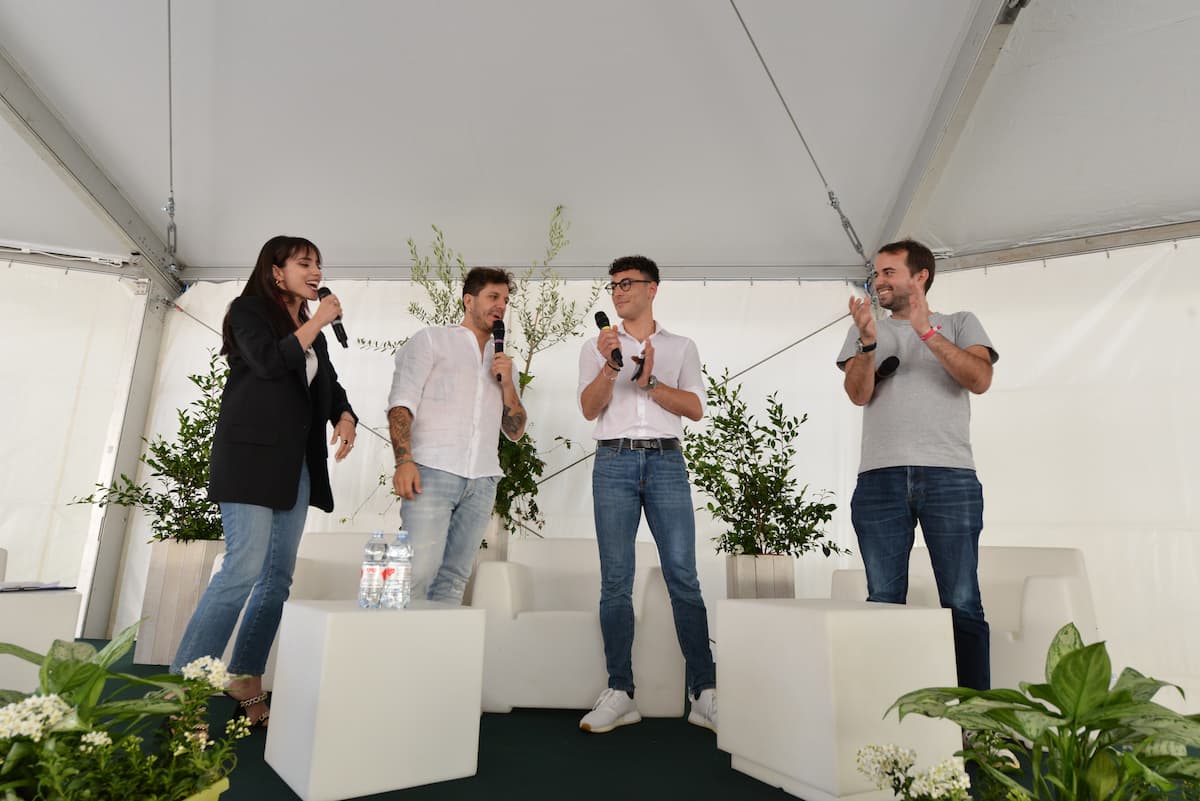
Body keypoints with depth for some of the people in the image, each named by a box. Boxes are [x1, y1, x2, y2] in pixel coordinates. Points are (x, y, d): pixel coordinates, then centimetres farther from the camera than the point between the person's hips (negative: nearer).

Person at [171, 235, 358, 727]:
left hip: (297, 465, 7)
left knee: (278, 576, 5)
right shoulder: (249, 310, 2)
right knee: (245, 567, -15)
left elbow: (330, 385, 19)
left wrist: (345, 417, -2)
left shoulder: (312, 332, 21)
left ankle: (245, 687, 13)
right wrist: (318, 321, -8)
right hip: (251, 456, -7)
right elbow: (270, 361, -16)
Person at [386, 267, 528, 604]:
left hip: (482, 481, 5)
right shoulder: (431, 340, 8)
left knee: (454, 579, 3)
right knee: (420, 571, -13)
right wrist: (404, 460, -17)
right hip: (433, 472, -4)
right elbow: (400, 404, -3)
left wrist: (507, 383, 3)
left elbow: (515, 431, 18)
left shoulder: (501, 359, 22)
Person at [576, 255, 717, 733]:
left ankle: (704, 695, 1)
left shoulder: (680, 347, 15)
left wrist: (650, 383, -8)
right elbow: (589, 409, 2)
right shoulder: (597, 347, 15)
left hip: (666, 462, 0)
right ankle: (620, 694, 6)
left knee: (683, 577, -5)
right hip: (614, 463, 1)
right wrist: (610, 367, -13)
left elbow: (695, 409, 4)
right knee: (616, 581, -1)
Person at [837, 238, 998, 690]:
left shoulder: (959, 324, 15)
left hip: (950, 478, -1)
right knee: (883, 601, 3)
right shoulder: (865, 330, 19)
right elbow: (858, 395, 4)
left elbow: (980, 380, -3)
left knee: (962, 603, -2)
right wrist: (868, 342, -12)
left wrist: (927, 332, -12)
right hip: (879, 480, 2)